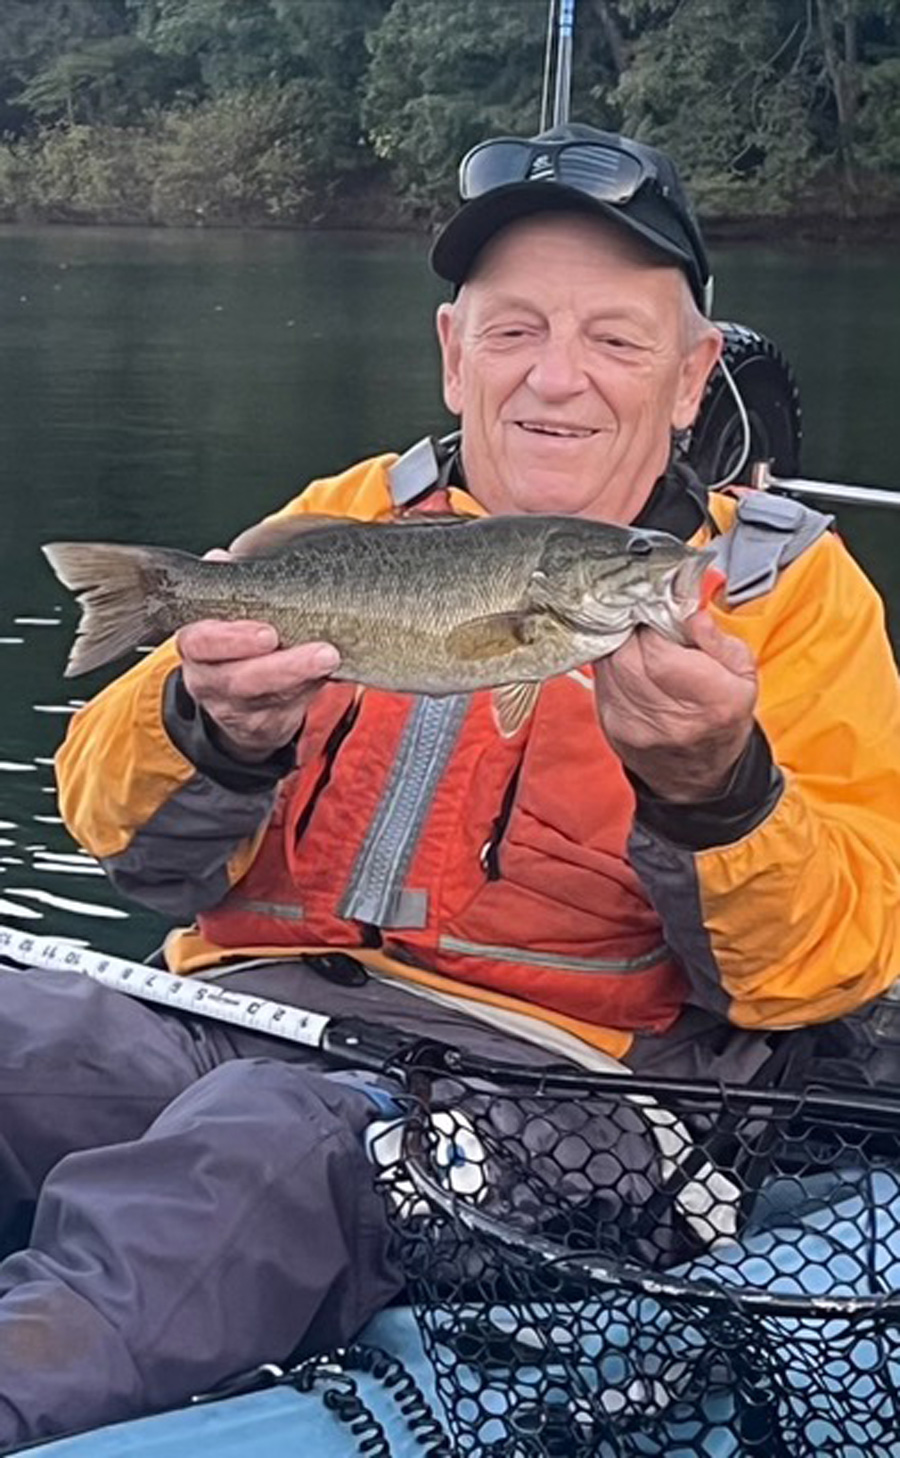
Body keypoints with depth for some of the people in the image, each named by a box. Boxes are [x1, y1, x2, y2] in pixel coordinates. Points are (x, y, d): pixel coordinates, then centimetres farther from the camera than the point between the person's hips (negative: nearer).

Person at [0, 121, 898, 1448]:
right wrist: (216, 735, -15)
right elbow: (122, 837, 9)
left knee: (274, 1134, -37)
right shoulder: (342, 522, 16)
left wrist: (714, 789, -23)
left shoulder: (787, 587, 8)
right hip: (231, 1019, 4)